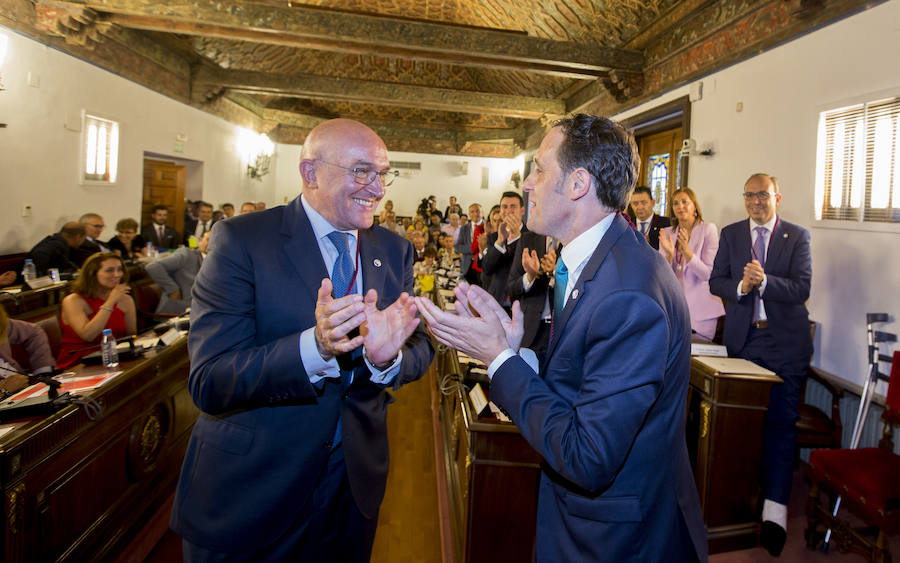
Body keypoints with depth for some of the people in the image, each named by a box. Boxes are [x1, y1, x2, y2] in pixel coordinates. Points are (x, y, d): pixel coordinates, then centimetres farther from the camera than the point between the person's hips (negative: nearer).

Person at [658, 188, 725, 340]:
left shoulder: (708, 229, -6)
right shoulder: (667, 233, 5)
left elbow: (707, 274, -13)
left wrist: (686, 250, -25)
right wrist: (669, 254, -19)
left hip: (700, 310, -3)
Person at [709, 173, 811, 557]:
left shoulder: (797, 236, 2)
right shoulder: (730, 234, 9)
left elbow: (801, 289, -8)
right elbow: (716, 282, 5)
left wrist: (764, 281, -24)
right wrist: (740, 286, -15)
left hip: (785, 341, -2)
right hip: (743, 338, 2)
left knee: (780, 422, -3)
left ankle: (775, 509, 1)